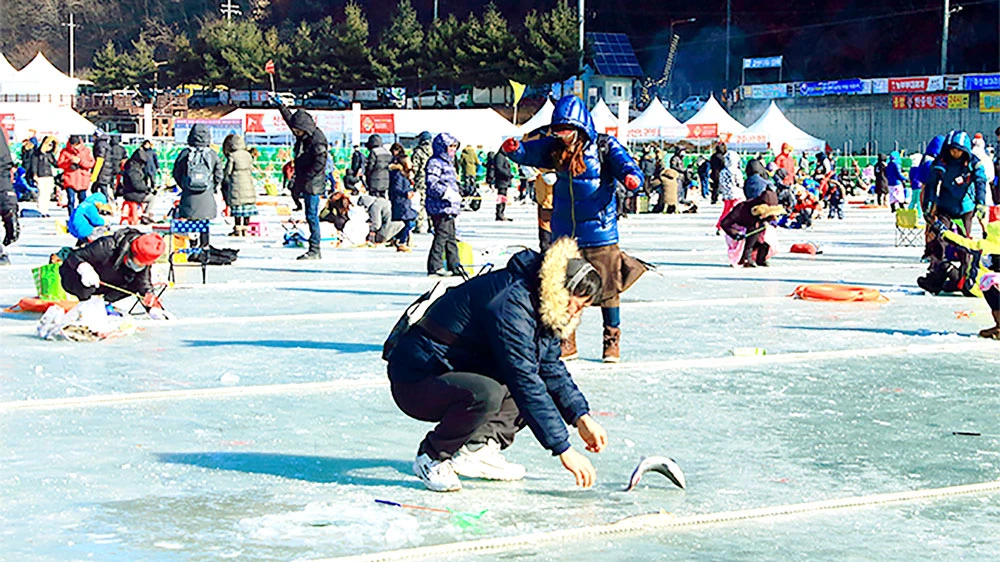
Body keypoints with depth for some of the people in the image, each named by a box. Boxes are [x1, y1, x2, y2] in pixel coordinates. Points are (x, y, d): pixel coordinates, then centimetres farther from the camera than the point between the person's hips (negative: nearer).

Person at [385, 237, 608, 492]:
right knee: (485, 394, -38)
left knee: (547, 377, 7)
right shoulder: (511, 304, -26)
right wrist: (564, 449, -29)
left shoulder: (541, 308, 4)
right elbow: (525, 383, -30)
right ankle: (432, 458, -11)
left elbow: (551, 367, 15)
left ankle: (476, 448, 1)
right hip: (415, 380, -10)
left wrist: (582, 418, 2)